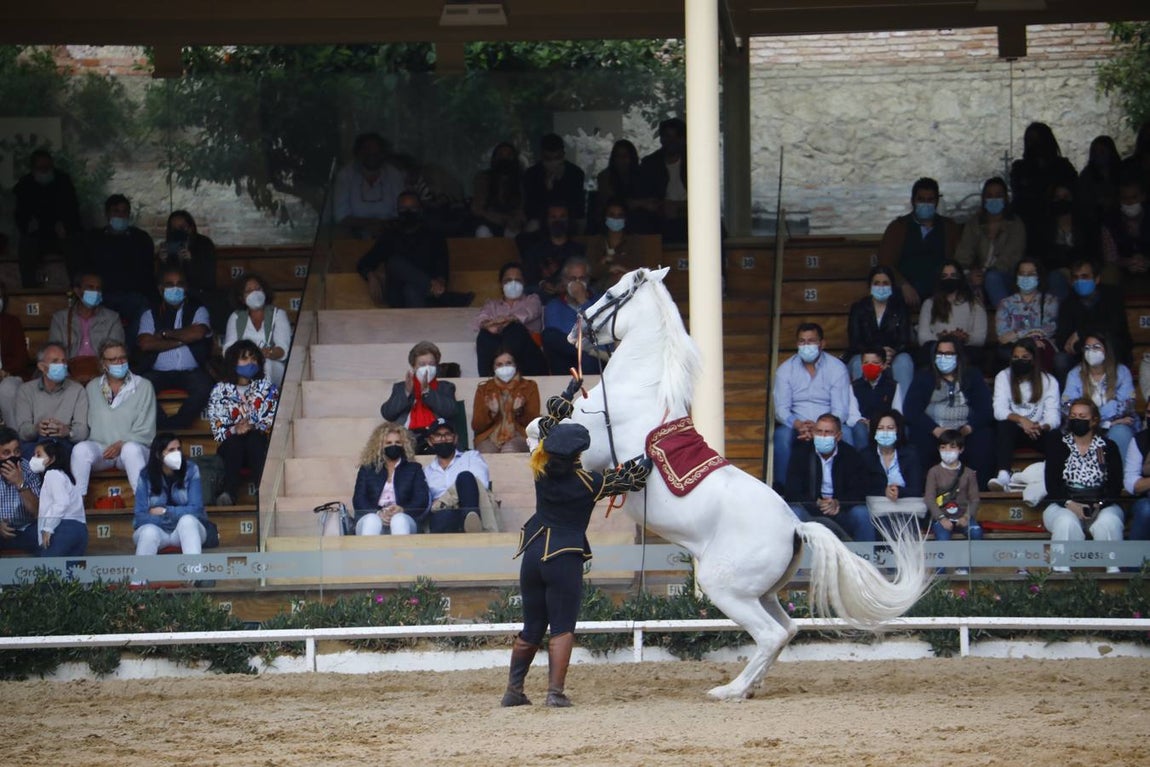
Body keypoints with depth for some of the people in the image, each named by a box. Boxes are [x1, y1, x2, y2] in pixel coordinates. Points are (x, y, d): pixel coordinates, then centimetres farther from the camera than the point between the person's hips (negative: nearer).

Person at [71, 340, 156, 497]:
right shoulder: (92, 388, 14)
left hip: (132, 445, -2)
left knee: (131, 449, -38)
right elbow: (84, 424, 12)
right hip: (100, 447, 2)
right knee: (81, 449, -31)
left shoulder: (143, 386, 5)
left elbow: (146, 431, -1)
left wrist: (121, 444, -15)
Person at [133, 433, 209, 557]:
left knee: (187, 520, -36)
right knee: (149, 532, -36)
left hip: (188, 530, 0)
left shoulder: (191, 470, -3)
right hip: (157, 528, 0)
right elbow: (140, 516, -9)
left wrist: (165, 511, -14)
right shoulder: (145, 476, -4)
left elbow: (195, 509, -9)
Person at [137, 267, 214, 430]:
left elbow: (198, 333, -11)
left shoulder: (198, 311, 11)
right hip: (158, 372, 0)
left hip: (190, 372, 0)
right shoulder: (150, 314, 12)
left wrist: (165, 334, -3)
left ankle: (172, 427, -22)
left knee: (204, 387, -34)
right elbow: (146, 344, -5)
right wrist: (181, 340, -5)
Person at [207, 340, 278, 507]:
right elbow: (217, 429, -4)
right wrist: (234, 430, -24)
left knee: (254, 437, -32)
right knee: (235, 440, -33)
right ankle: (229, 491, -48)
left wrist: (252, 428, -23)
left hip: (259, 445, 0)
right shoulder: (220, 390, 3)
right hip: (231, 449, 0)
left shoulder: (267, 386, 5)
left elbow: (272, 422, -5)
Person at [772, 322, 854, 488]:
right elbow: (781, 409, -4)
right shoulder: (785, 370, 4)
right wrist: (799, 425, -26)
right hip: (796, 424, 1)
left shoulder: (837, 368, 0)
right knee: (782, 435, -33)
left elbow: (840, 410, -7)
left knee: (845, 435, -33)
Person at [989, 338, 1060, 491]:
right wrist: (1021, 420, -30)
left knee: (1056, 438, -33)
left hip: (1038, 430, 0)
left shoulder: (1048, 381, 4)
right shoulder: (1003, 377, 4)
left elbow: (1053, 416, -8)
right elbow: (999, 411, -10)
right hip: (1011, 429, 0)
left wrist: (1041, 427, -32)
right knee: (1004, 424, -37)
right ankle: (1003, 475, -53)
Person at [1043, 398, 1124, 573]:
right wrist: (1069, 504, -19)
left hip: (1103, 505, 0)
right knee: (1067, 522, -35)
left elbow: (1116, 485, 1)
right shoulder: (1059, 447, 9)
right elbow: (1051, 485, 0)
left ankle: (1113, 570, -31)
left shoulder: (1108, 448, 8)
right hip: (1064, 505, 0)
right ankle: (1062, 570, -34)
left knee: (1108, 522, -34)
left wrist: (1099, 504, -17)